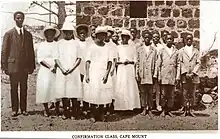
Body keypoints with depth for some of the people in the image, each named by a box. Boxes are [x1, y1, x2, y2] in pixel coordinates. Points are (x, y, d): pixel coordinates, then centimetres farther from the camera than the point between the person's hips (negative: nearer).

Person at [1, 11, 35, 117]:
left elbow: (31, 51, 13)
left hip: (25, 66, 2)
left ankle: (23, 109, 14)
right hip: (13, 65, -2)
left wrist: (32, 65, 7)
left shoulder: (28, 34, 11)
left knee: (24, 88, 6)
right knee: (14, 88, 4)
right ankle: (14, 109, 11)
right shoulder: (9, 34, 2)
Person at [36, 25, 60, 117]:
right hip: (45, 70, 0)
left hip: (56, 70, 1)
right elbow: (40, 59, -1)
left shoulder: (58, 45, 10)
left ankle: (57, 108, 7)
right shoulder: (41, 45, 8)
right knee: (45, 88, -6)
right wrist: (50, 68, -11)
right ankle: (46, 109, 5)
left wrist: (56, 67, -11)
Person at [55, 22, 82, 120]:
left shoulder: (76, 43, 6)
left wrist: (71, 69, -9)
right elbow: (56, 58, 6)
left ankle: (74, 112, 6)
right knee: (62, 92, 1)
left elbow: (79, 58, 3)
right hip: (62, 72, 1)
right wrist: (62, 69, -8)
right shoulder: (60, 43, 8)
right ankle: (65, 112, 11)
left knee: (73, 91, -4)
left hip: (73, 71, -1)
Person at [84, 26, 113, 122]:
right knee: (93, 92, -4)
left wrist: (107, 73, -10)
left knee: (103, 92, 1)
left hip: (103, 73, 2)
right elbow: (87, 61, 1)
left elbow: (110, 61, 3)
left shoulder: (107, 48, 8)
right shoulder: (92, 47, 4)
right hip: (93, 73, -2)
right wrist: (87, 74, -7)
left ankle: (101, 114, 13)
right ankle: (92, 115, 5)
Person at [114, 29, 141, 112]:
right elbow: (116, 61, 6)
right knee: (120, 87, -4)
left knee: (130, 86, -2)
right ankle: (121, 106, -1)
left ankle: (131, 105, 3)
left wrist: (129, 62, -10)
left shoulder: (132, 48, 8)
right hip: (121, 69, 0)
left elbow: (135, 60, 7)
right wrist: (121, 62, -11)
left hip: (130, 69, 0)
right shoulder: (118, 48, 8)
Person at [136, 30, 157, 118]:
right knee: (143, 92, 3)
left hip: (151, 74, -1)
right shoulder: (139, 49, 10)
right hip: (142, 74, 1)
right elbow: (137, 63, 8)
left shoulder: (154, 50, 9)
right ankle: (144, 109, 11)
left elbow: (156, 63, 6)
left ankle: (150, 109, 8)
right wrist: (137, 75, 1)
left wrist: (155, 74, -1)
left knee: (150, 92, 2)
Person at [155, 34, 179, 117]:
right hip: (164, 75, -1)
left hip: (173, 76, 1)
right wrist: (159, 76, 1)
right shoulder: (162, 51, 9)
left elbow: (178, 65, 10)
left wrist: (177, 77, 3)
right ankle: (163, 110, 7)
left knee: (171, 94, 3)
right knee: (164, 94, -1)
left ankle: (169, 110, 11)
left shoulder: (176, 51, 11)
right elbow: (158, 64, 8)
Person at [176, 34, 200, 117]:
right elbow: (179, 64, 2)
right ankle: (185, 110, 5)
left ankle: (190, 110, 10)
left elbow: (198, 63, 6)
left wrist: (192, 73, -7)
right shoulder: (181, 51, 8)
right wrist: (186, 74, -8)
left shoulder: (196, 51, 12)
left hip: (194, 75, 1)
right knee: (185, 94, -1)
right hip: (184, 76, -1)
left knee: (192, 94, 3)